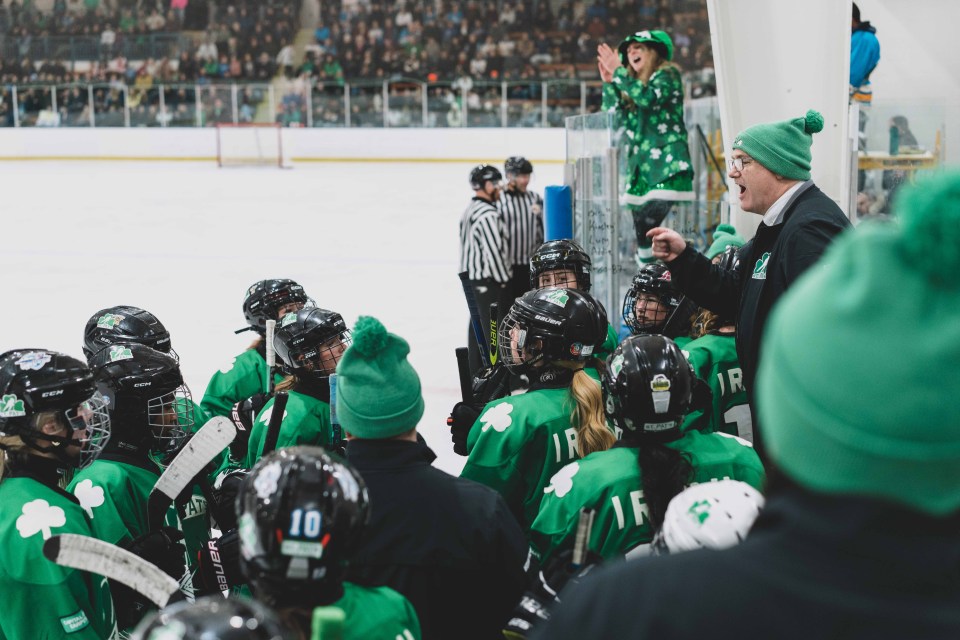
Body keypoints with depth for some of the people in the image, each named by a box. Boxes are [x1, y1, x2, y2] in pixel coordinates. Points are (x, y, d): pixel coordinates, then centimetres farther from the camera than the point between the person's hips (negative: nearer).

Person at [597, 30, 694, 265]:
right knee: (642, 231, 2)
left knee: (651, 224, -20)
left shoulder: (667, 75, 3)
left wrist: (619, 71, -10)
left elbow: (648, 98, -16)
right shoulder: (632, 86, 23)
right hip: (641, 167, 8)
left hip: (666, 163, -7)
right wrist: (608, 82, 10)